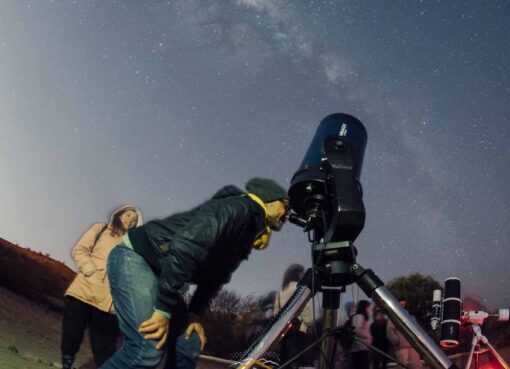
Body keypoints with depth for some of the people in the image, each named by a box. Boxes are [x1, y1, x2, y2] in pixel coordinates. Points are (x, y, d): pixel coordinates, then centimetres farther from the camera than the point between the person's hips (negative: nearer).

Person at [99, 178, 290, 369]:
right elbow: (185, 247, -30)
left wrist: (194, 314, 4)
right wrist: (164, 309, -29)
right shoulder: (239, 209, -18)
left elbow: (214, 279, 20)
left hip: (158, 271, 11)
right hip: (135, 257, -11)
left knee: (188, 346, 4)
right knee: (147, 350, -25)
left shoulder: (245, 239, 15)